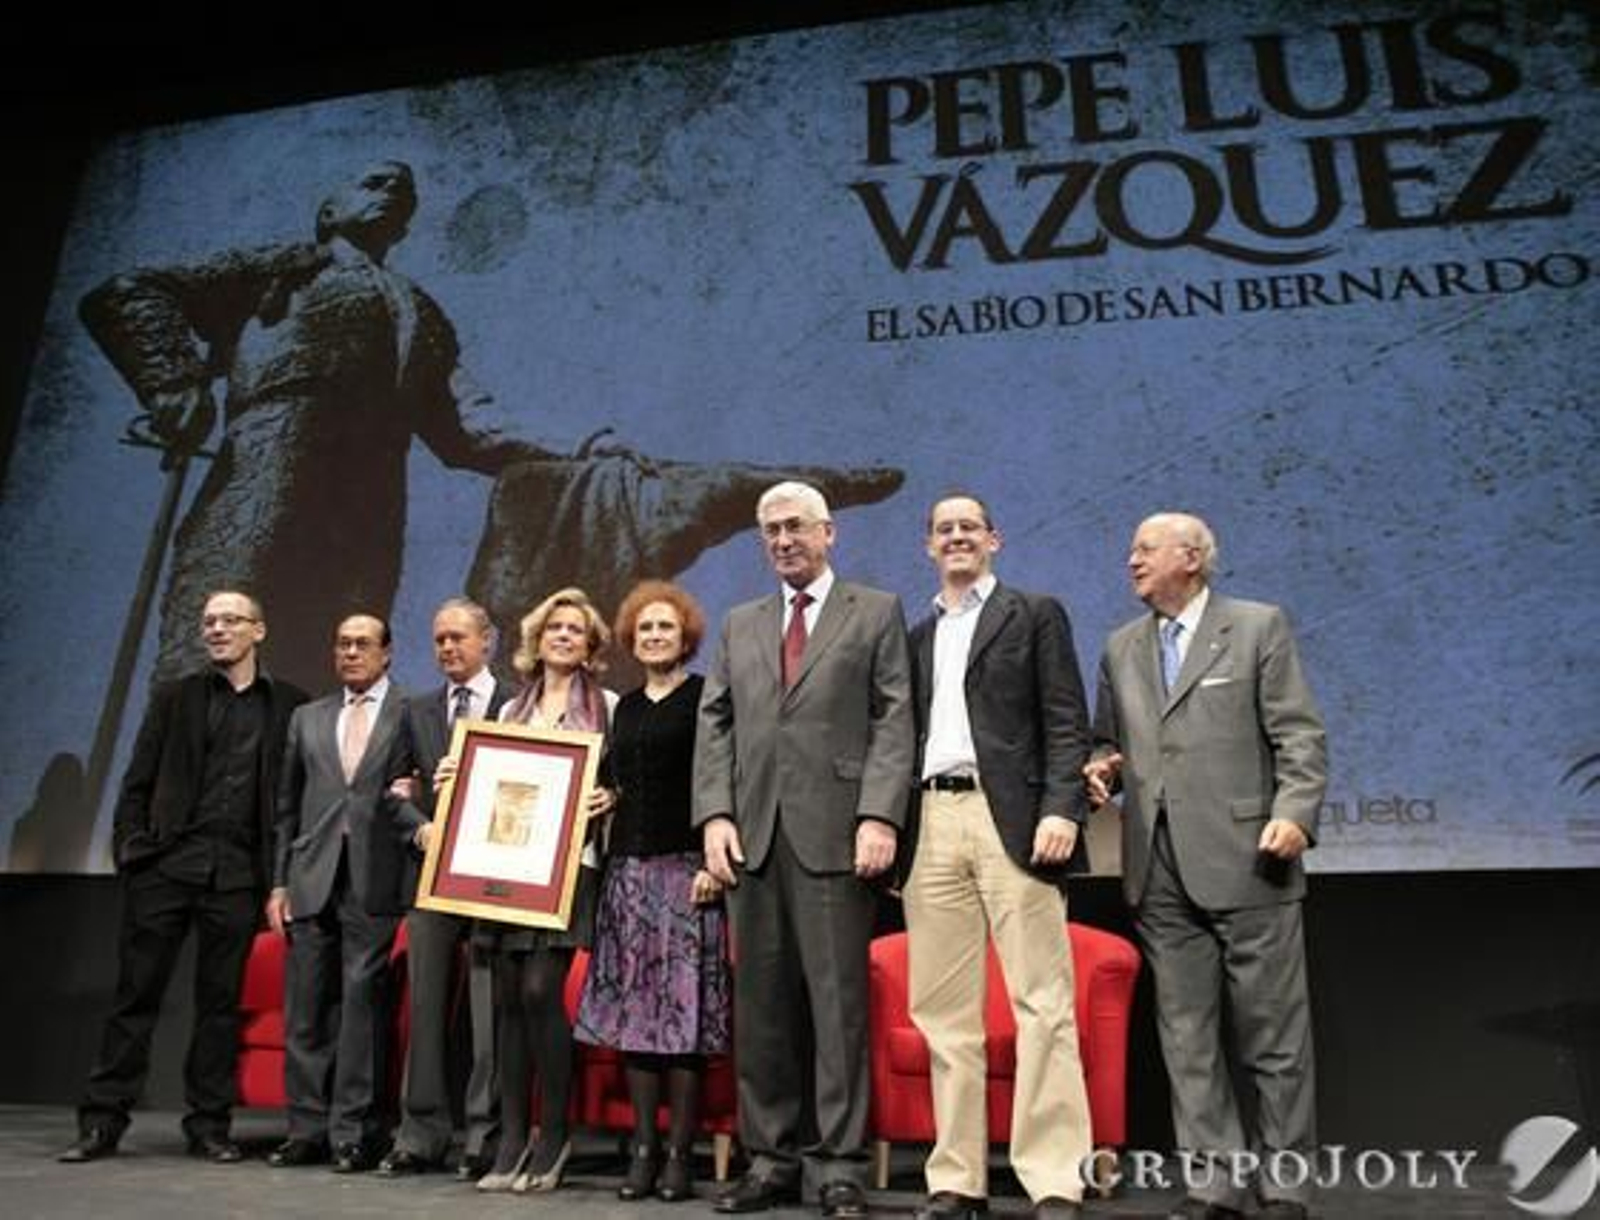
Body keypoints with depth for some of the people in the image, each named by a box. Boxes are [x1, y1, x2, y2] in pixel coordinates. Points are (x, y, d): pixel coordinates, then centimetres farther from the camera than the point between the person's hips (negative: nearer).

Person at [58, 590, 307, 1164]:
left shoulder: (289, 706, 7)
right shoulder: (174, 697, 11)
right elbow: (137, 783, 9)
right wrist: (130, 846, -3)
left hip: (237, 873, 0)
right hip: (165, 864, 1)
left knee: (220, 1001, 6)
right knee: (137, 993, 5)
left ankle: (209, 1125, 16)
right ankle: (102, 1121, 16)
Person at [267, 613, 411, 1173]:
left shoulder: (413, 715, 3)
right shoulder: (308, 718, 17)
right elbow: (288, 806, 16)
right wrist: (279, 882, 11)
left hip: (375, 880, -4)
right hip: (312, 879, 4)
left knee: (362, 1004, -1)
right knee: (306, 1007, 8)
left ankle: (355, 1134, 10)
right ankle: (308, 1130, 20)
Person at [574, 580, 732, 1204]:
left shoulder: (705, 696, -1)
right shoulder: (626, 706, 17)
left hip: (685, 867, -5)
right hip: (628, 868, 6)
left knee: (684, 1006, -3)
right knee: (634, 1007, 6)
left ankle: (679, 1153, 6)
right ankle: (642, 1148, 14)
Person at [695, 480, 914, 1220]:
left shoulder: (877, 612, 8)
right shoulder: (739, 625, 20)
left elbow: (894, 721, -1)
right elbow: (715, 726, 13)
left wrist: (879, 816, -12)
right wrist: (715, 814, 0)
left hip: (834, 832, -4)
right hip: (753, 835, 4)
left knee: (838, 1002, -1)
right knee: (760, 1005, 8)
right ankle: (771, 1159, 19)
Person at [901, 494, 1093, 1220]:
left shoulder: (1036, 615, 9)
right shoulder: (917, 636, 21)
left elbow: (1067, 722, 0)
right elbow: (906, 733, 17)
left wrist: (1062, 809, -14)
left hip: (1012, 819, -4)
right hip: (931, 824, 4)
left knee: (1042, 1003, -4)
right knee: (943, 1011, 5)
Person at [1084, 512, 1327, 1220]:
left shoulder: (1258, 626, 3)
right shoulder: (1121, 648, 16)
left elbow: (1300, 736, -2)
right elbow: (1107, 738, 21)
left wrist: (1294, 812, -15)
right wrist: (1102, 766, 0)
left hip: (1246, 862, -4)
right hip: (1160, 871, 4)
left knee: (1273, 1034, 4)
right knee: (1186, 1036, 9)